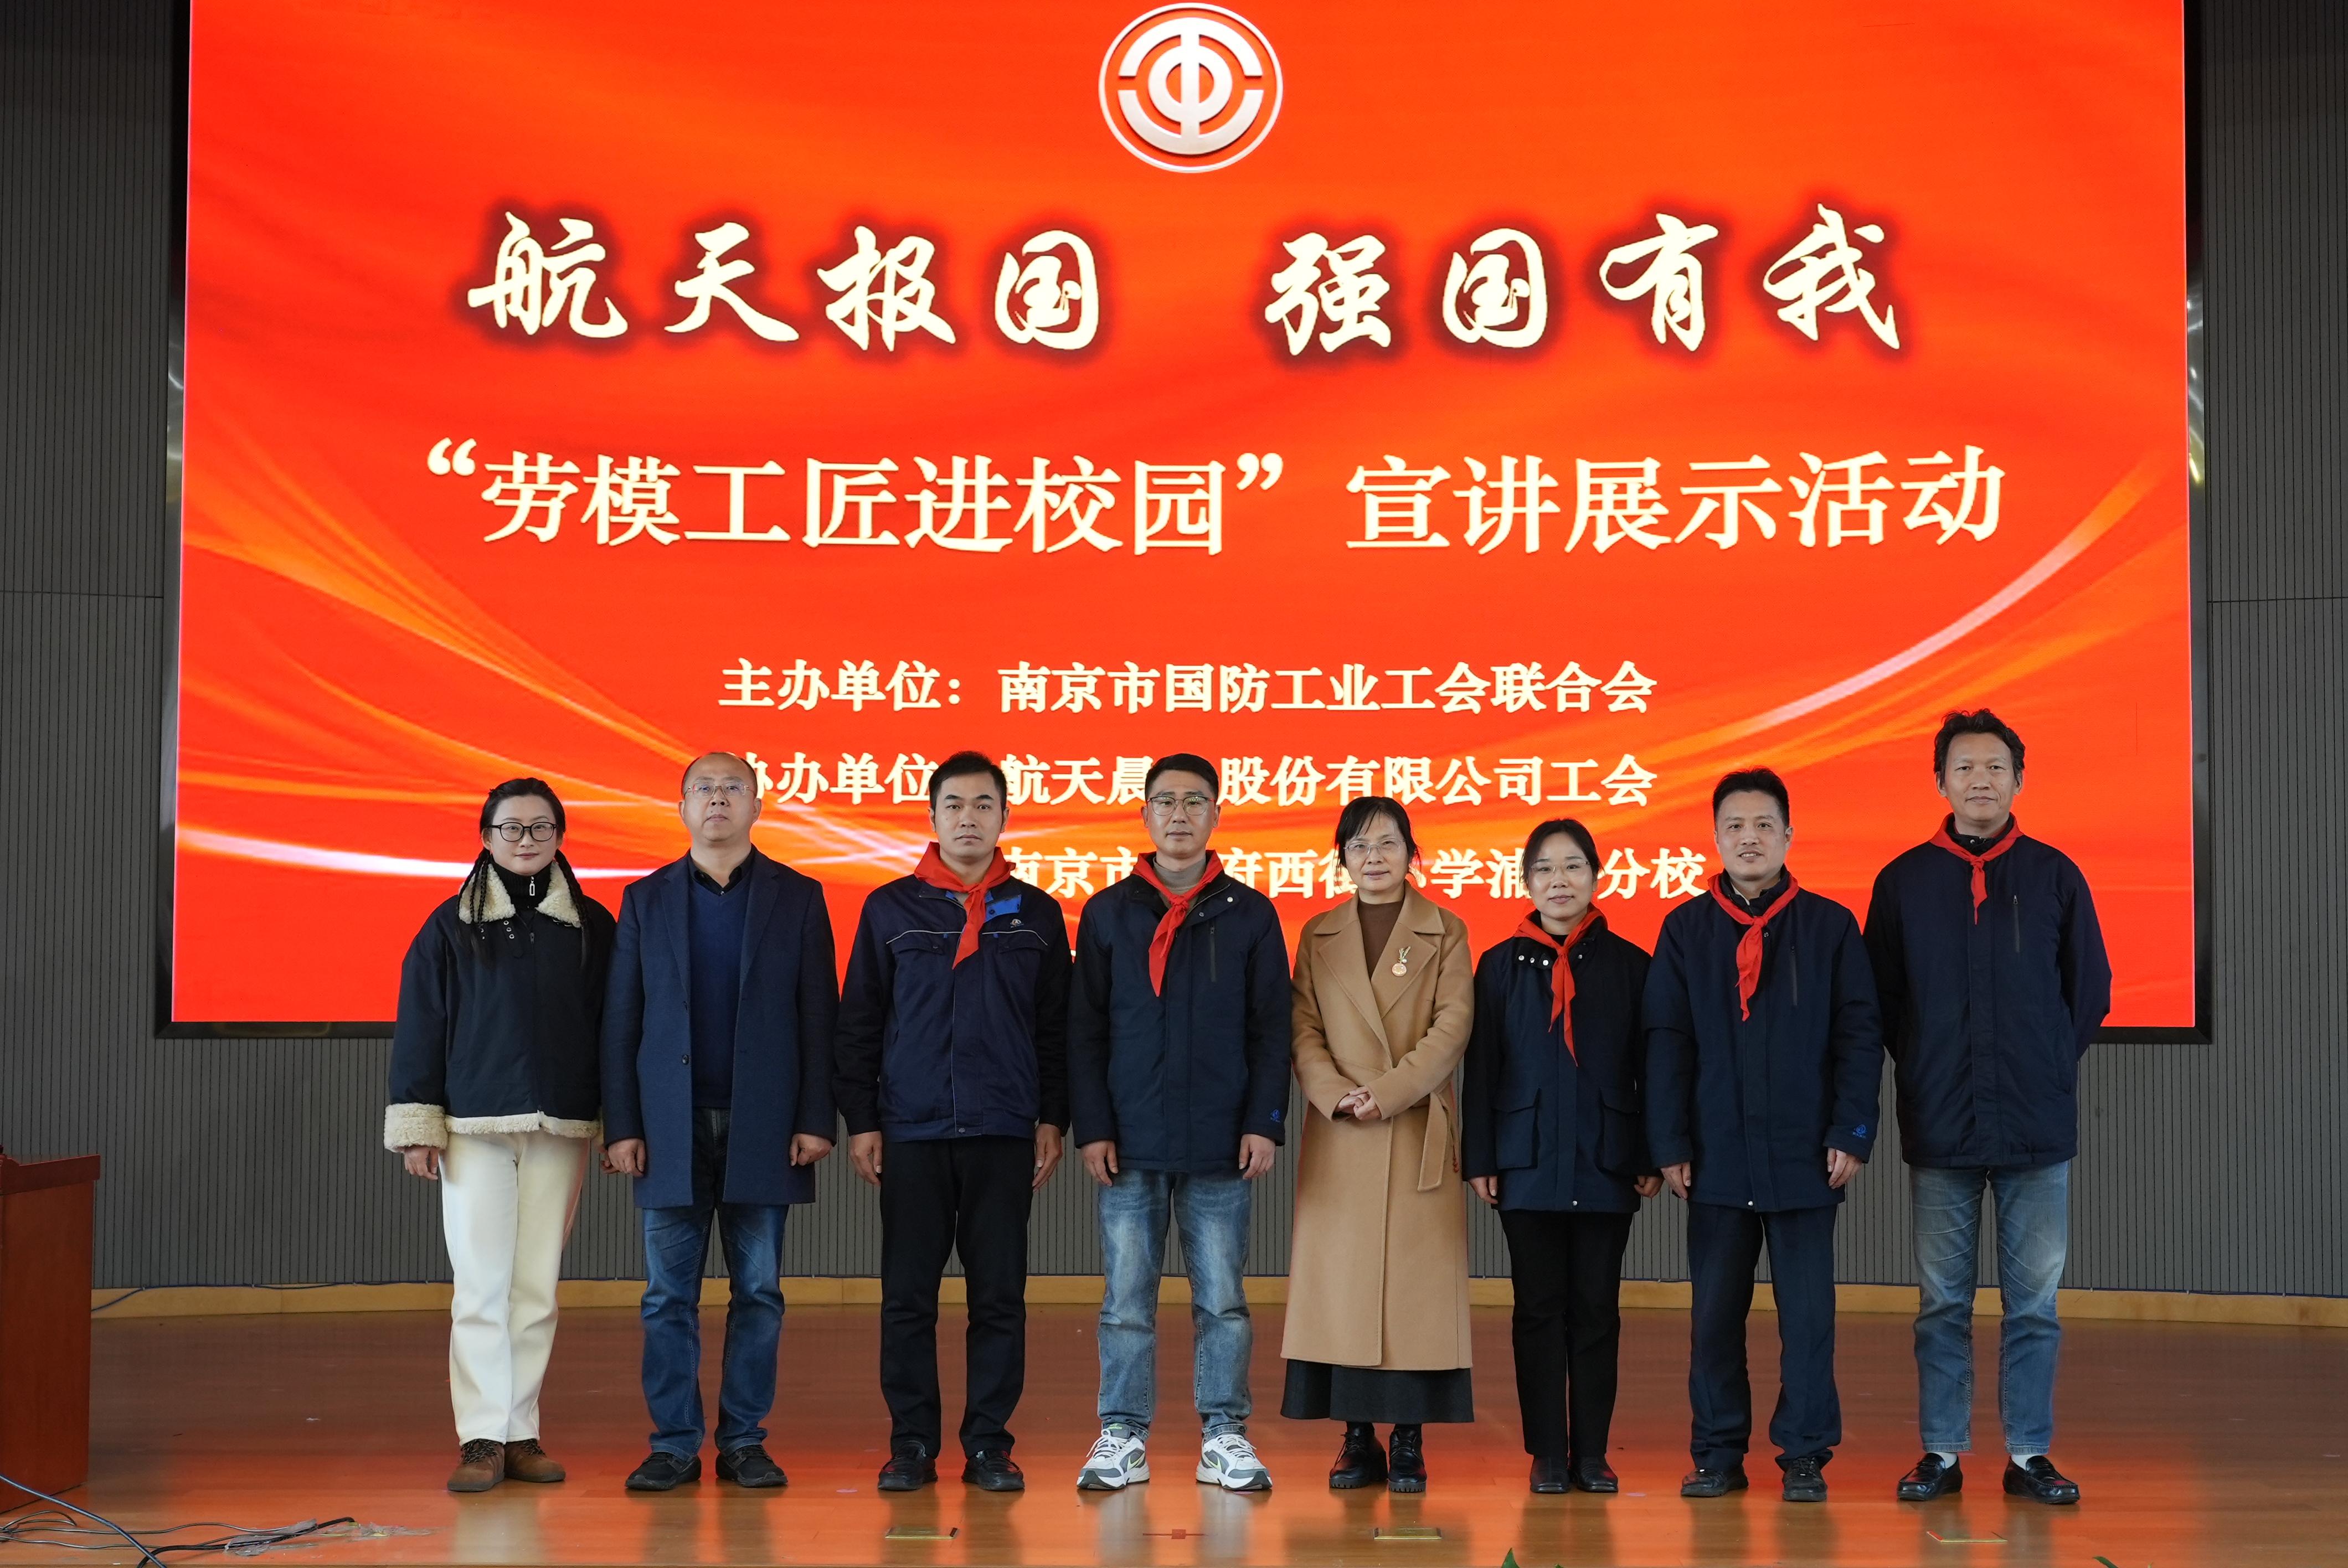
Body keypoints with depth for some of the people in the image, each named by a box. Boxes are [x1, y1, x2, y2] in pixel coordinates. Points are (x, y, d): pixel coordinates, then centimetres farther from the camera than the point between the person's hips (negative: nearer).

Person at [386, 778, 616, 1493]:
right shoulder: (451, 926, 3)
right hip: (475, 1126, -2)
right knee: (481, 1286, -6)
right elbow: (419, 1025, 2)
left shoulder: (591, 925, 8)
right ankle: (482, 1439, -4)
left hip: (560, 1130, 2)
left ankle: (521, 1434, 10)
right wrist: (416, 1126, -4)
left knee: (537, 1288, 4)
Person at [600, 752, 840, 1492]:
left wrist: (817, 1120, -5)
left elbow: (818, 1016, 2)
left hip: (762, 1125, -1)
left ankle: (745, 1440, 10)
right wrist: (622, 1125, -2)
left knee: (758, 1290, 3)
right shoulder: (645, 900, 9)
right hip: (672, 1126, 1)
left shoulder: (798, 898, 6)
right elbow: (621, 1021, 6)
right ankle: (674, 1444, 8)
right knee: (669, 1294, 2)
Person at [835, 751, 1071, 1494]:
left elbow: (1056, 1029, 9)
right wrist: (859, 1119, 1)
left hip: (1004, 1133, 1)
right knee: (907, 1296, 1)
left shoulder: (1035, 914, 8)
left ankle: (989, 1442, 9)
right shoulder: (891, 909, 6)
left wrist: (1053, 1119, 3)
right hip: (911, 1132, 0)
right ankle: (912, 1444, 10)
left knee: (999, 1296, 2)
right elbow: (858, 1023, 6)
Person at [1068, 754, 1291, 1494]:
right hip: (1130, 1142, 0)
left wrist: (1264, 1122, -4)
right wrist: (1091, 1127, -3)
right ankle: (1122, 1436, 9)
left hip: (1220, 1143, 0)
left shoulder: (1250, 915, 7)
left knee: (1222, 1300, 3)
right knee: (1127, 1299, 3)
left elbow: (1272, 1029, 5)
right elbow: (1085, 1031, 5)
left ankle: (1225, 1435, 10)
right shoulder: (1108, 913, 7)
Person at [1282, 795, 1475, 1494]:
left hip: (1419, 1131, -2)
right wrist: (1337, 1094, -13)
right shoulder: (1318, 937, 12)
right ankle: (1357, 1438, 6)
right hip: (1339, 1139, 2)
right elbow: (1304, 1032, 5)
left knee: (1416, 1283, -4)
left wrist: (1387, 1092, -15)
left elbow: (1452, 1026, -4)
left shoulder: (1445, 933, 6)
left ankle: (1409, 1442, 1)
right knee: (1342, 1282, -1)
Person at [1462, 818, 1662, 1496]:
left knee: (1597, 1308, 3)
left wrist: (1650, 1159, 1)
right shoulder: (1502, 964, 6)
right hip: (1528, 1161, 0)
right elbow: (1481, 1068, 5)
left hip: (1605, 1163, 0)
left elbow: (1648, 1068, 6)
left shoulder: (1628, 964, 6)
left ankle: (1592, 1453, 10)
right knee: (1539, 1307, 2)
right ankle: (1548, 1453, 8)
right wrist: (1479, 1159, -1)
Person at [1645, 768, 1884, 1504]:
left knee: (1807, 1313, 1)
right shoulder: (1686, 930, 6)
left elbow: (1860, 1035, 2)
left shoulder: (1829, 926, 3)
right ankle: (1719, 1455, 14)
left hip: (1803, 1153, -1)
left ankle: (1805, 1456, 9)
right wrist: (1670, 1145, -1)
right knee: (1714, 1312, 6)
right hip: (1717, 1155, 1)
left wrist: (1851, 1134, -6)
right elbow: (1666, 1043, 5)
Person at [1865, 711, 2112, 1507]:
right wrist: (1924, 1071, 4)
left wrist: (2049, 1068, 6)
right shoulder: (1904, 881, 5)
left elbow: (2091, 990, 10)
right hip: (1940, 1128, 0)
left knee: (2034, 1301, 4)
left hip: (2038, 1128, 0)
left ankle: (2029, 1454, 12)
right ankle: (1941, 1453, 12)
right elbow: (1881, 998, 9)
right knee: (1943, 1302, 5)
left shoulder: (2054, 876, 4)